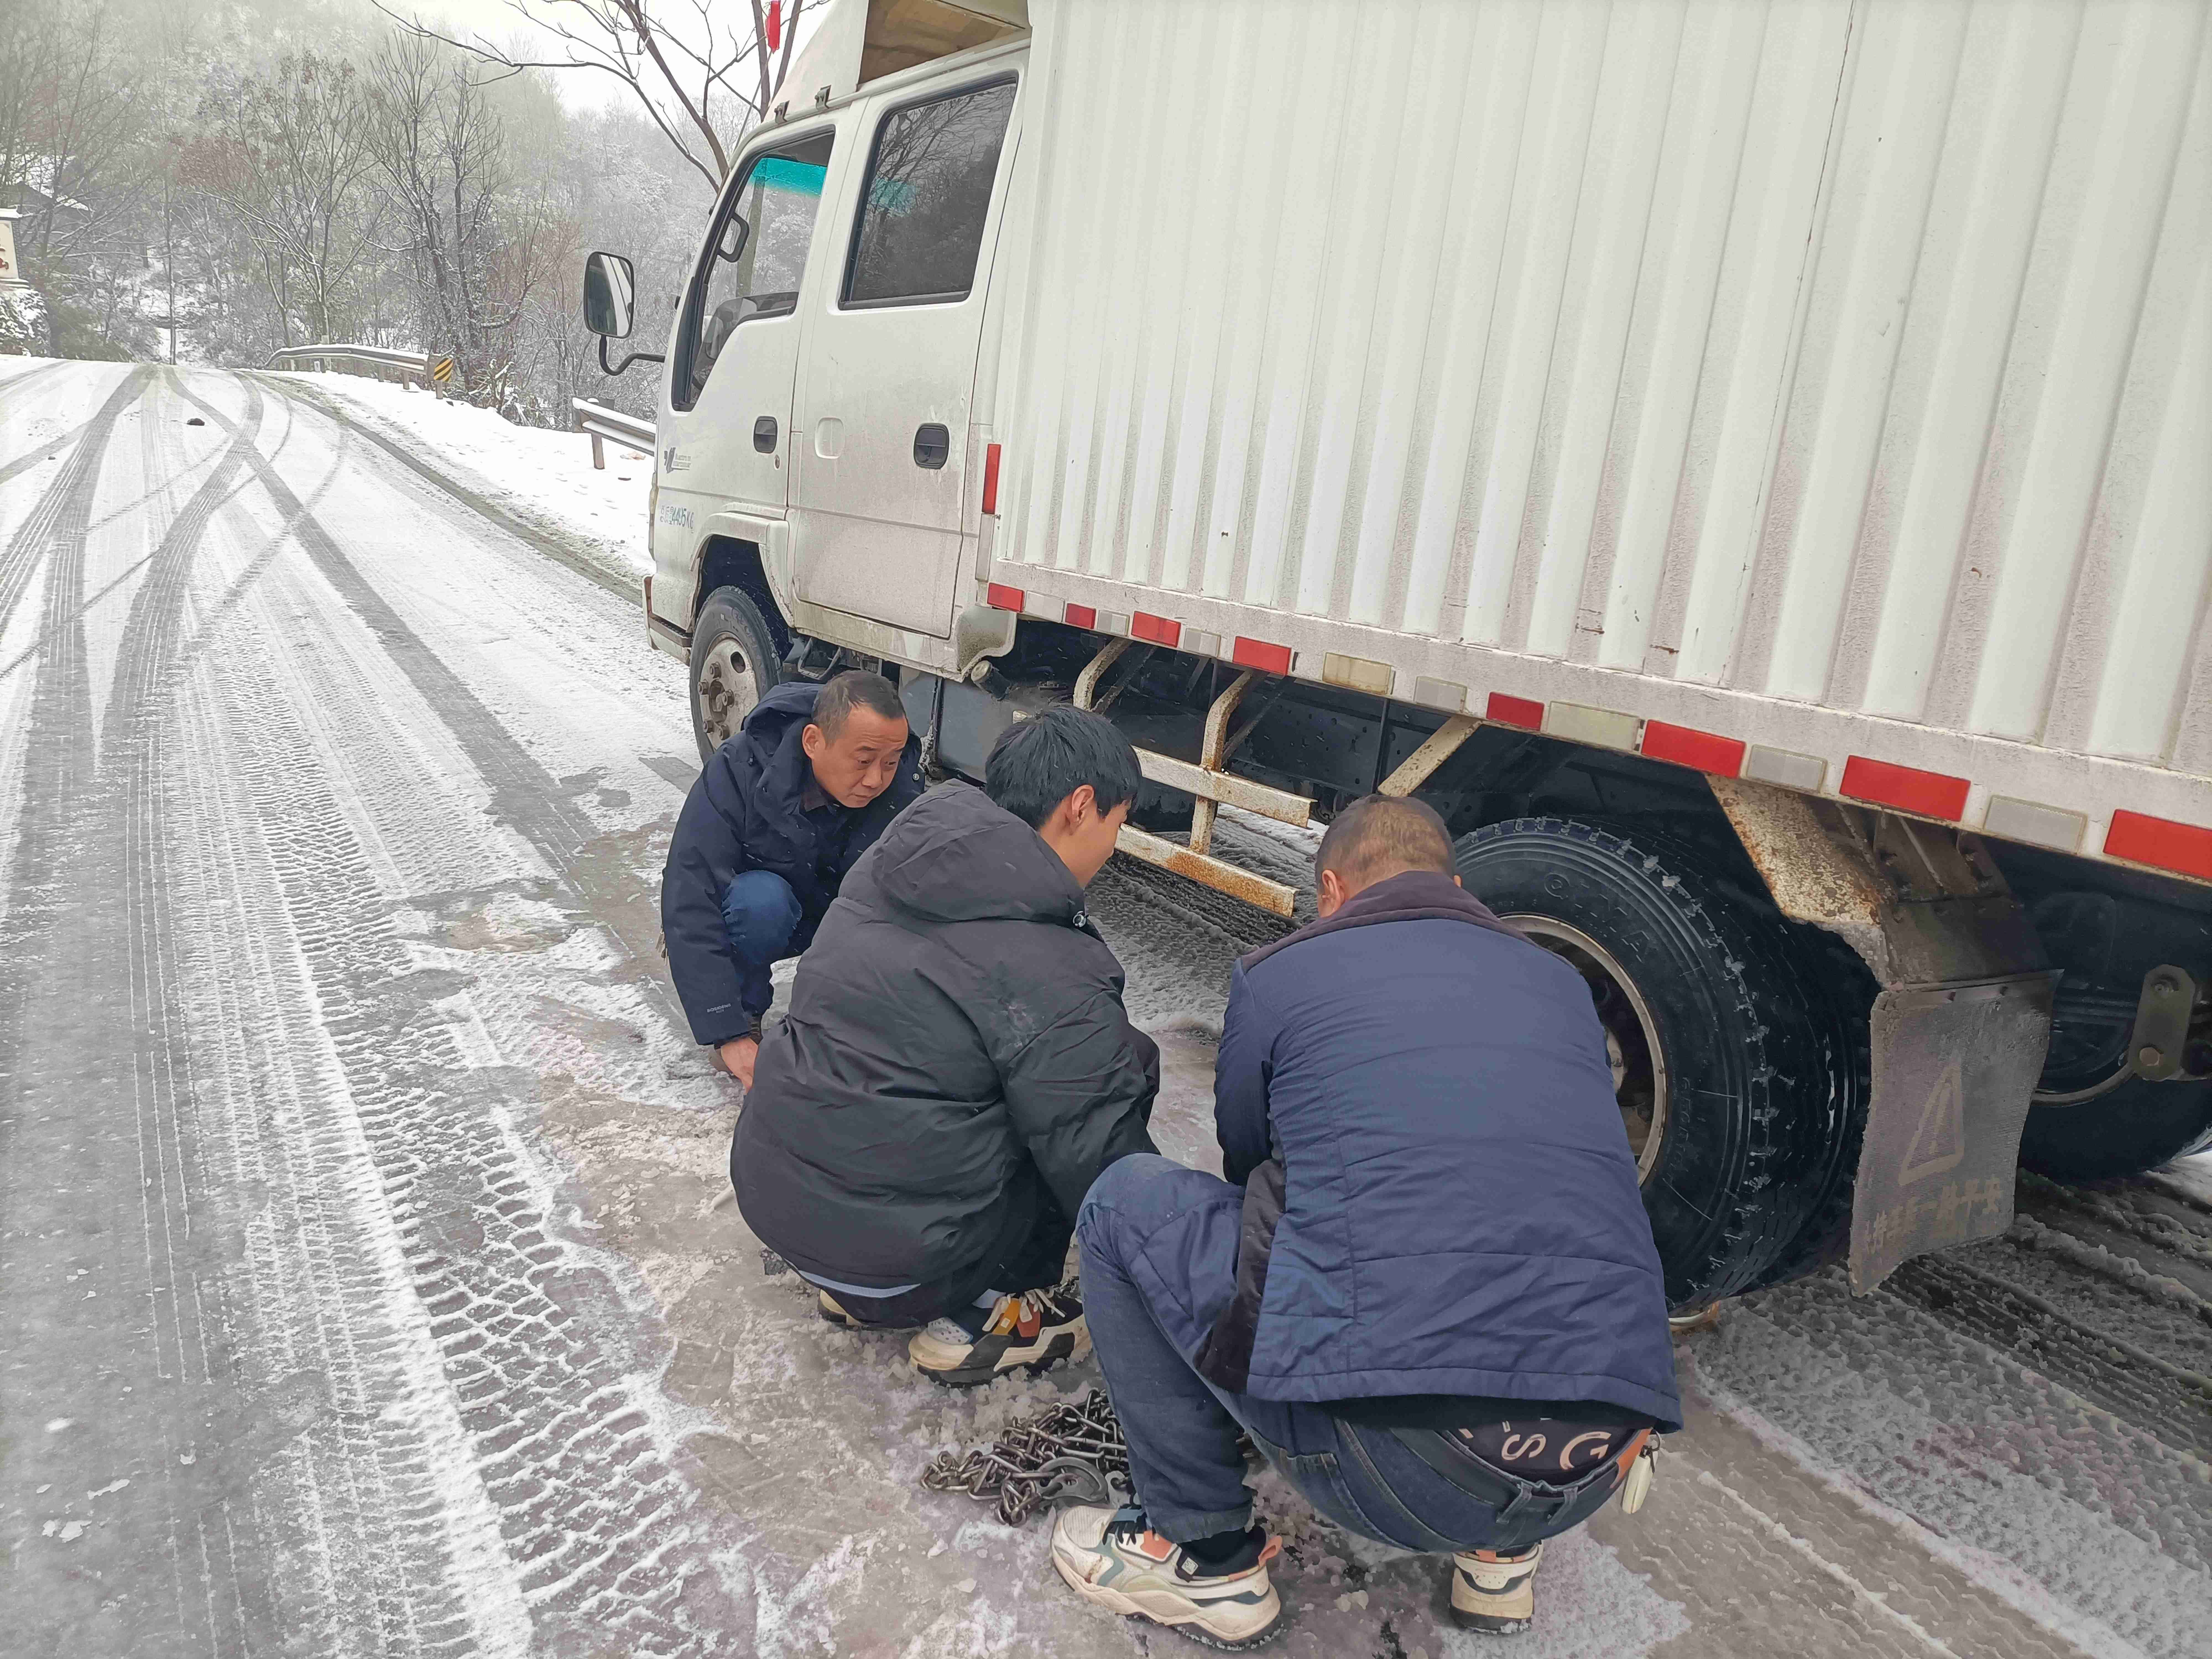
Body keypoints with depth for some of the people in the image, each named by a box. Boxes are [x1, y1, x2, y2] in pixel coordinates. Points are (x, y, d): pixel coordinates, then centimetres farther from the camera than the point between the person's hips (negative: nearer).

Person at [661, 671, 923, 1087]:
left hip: (838, 920, 2)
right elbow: (689, 908, -33)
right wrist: (729, 1036, -39)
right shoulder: (739, 773, -31)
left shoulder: (902, 795, -23)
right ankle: (746, 1013, -10)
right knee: (762, 899, -38)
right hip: (752, 916, -2)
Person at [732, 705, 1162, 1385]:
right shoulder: (1050, 974, -20)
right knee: (1128, 1062, 1)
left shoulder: (896, 858, 3)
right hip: (890, 1247, -7)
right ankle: (981, 1316, 6)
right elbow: (1096, 1156, -15)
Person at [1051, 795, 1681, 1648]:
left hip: (1385, 1462, -5)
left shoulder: (1276, 974, 7)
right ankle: (1500, 1554, 29)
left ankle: (1205, 1556, 20)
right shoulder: (1561, 981, 18)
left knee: (1125, 1202, 12)